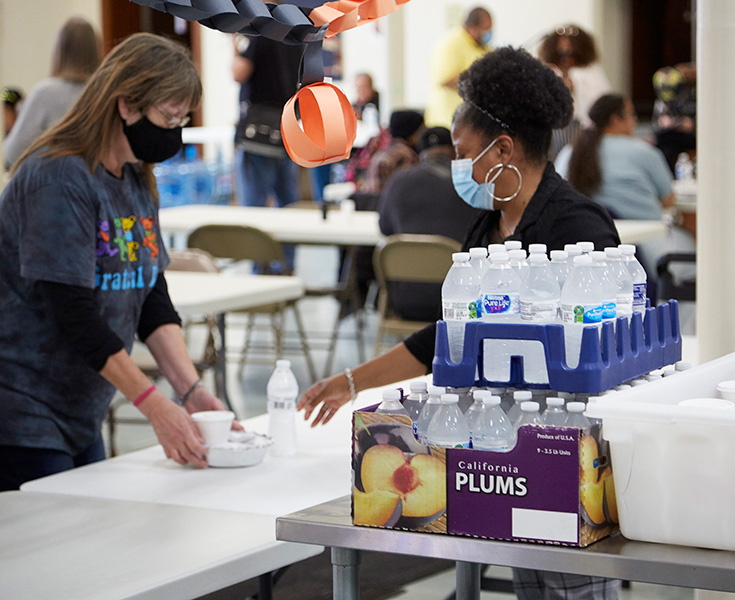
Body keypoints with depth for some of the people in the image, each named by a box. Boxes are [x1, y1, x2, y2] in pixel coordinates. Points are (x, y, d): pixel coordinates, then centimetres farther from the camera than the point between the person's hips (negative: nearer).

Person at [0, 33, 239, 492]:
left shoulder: (137, 182, 10)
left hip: (81, 418, 9)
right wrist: (157, 407, -24)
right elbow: (75, 315, -23)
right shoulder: (58, 179, -19)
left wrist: (190, 389, -7)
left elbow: (153, 299, 7)